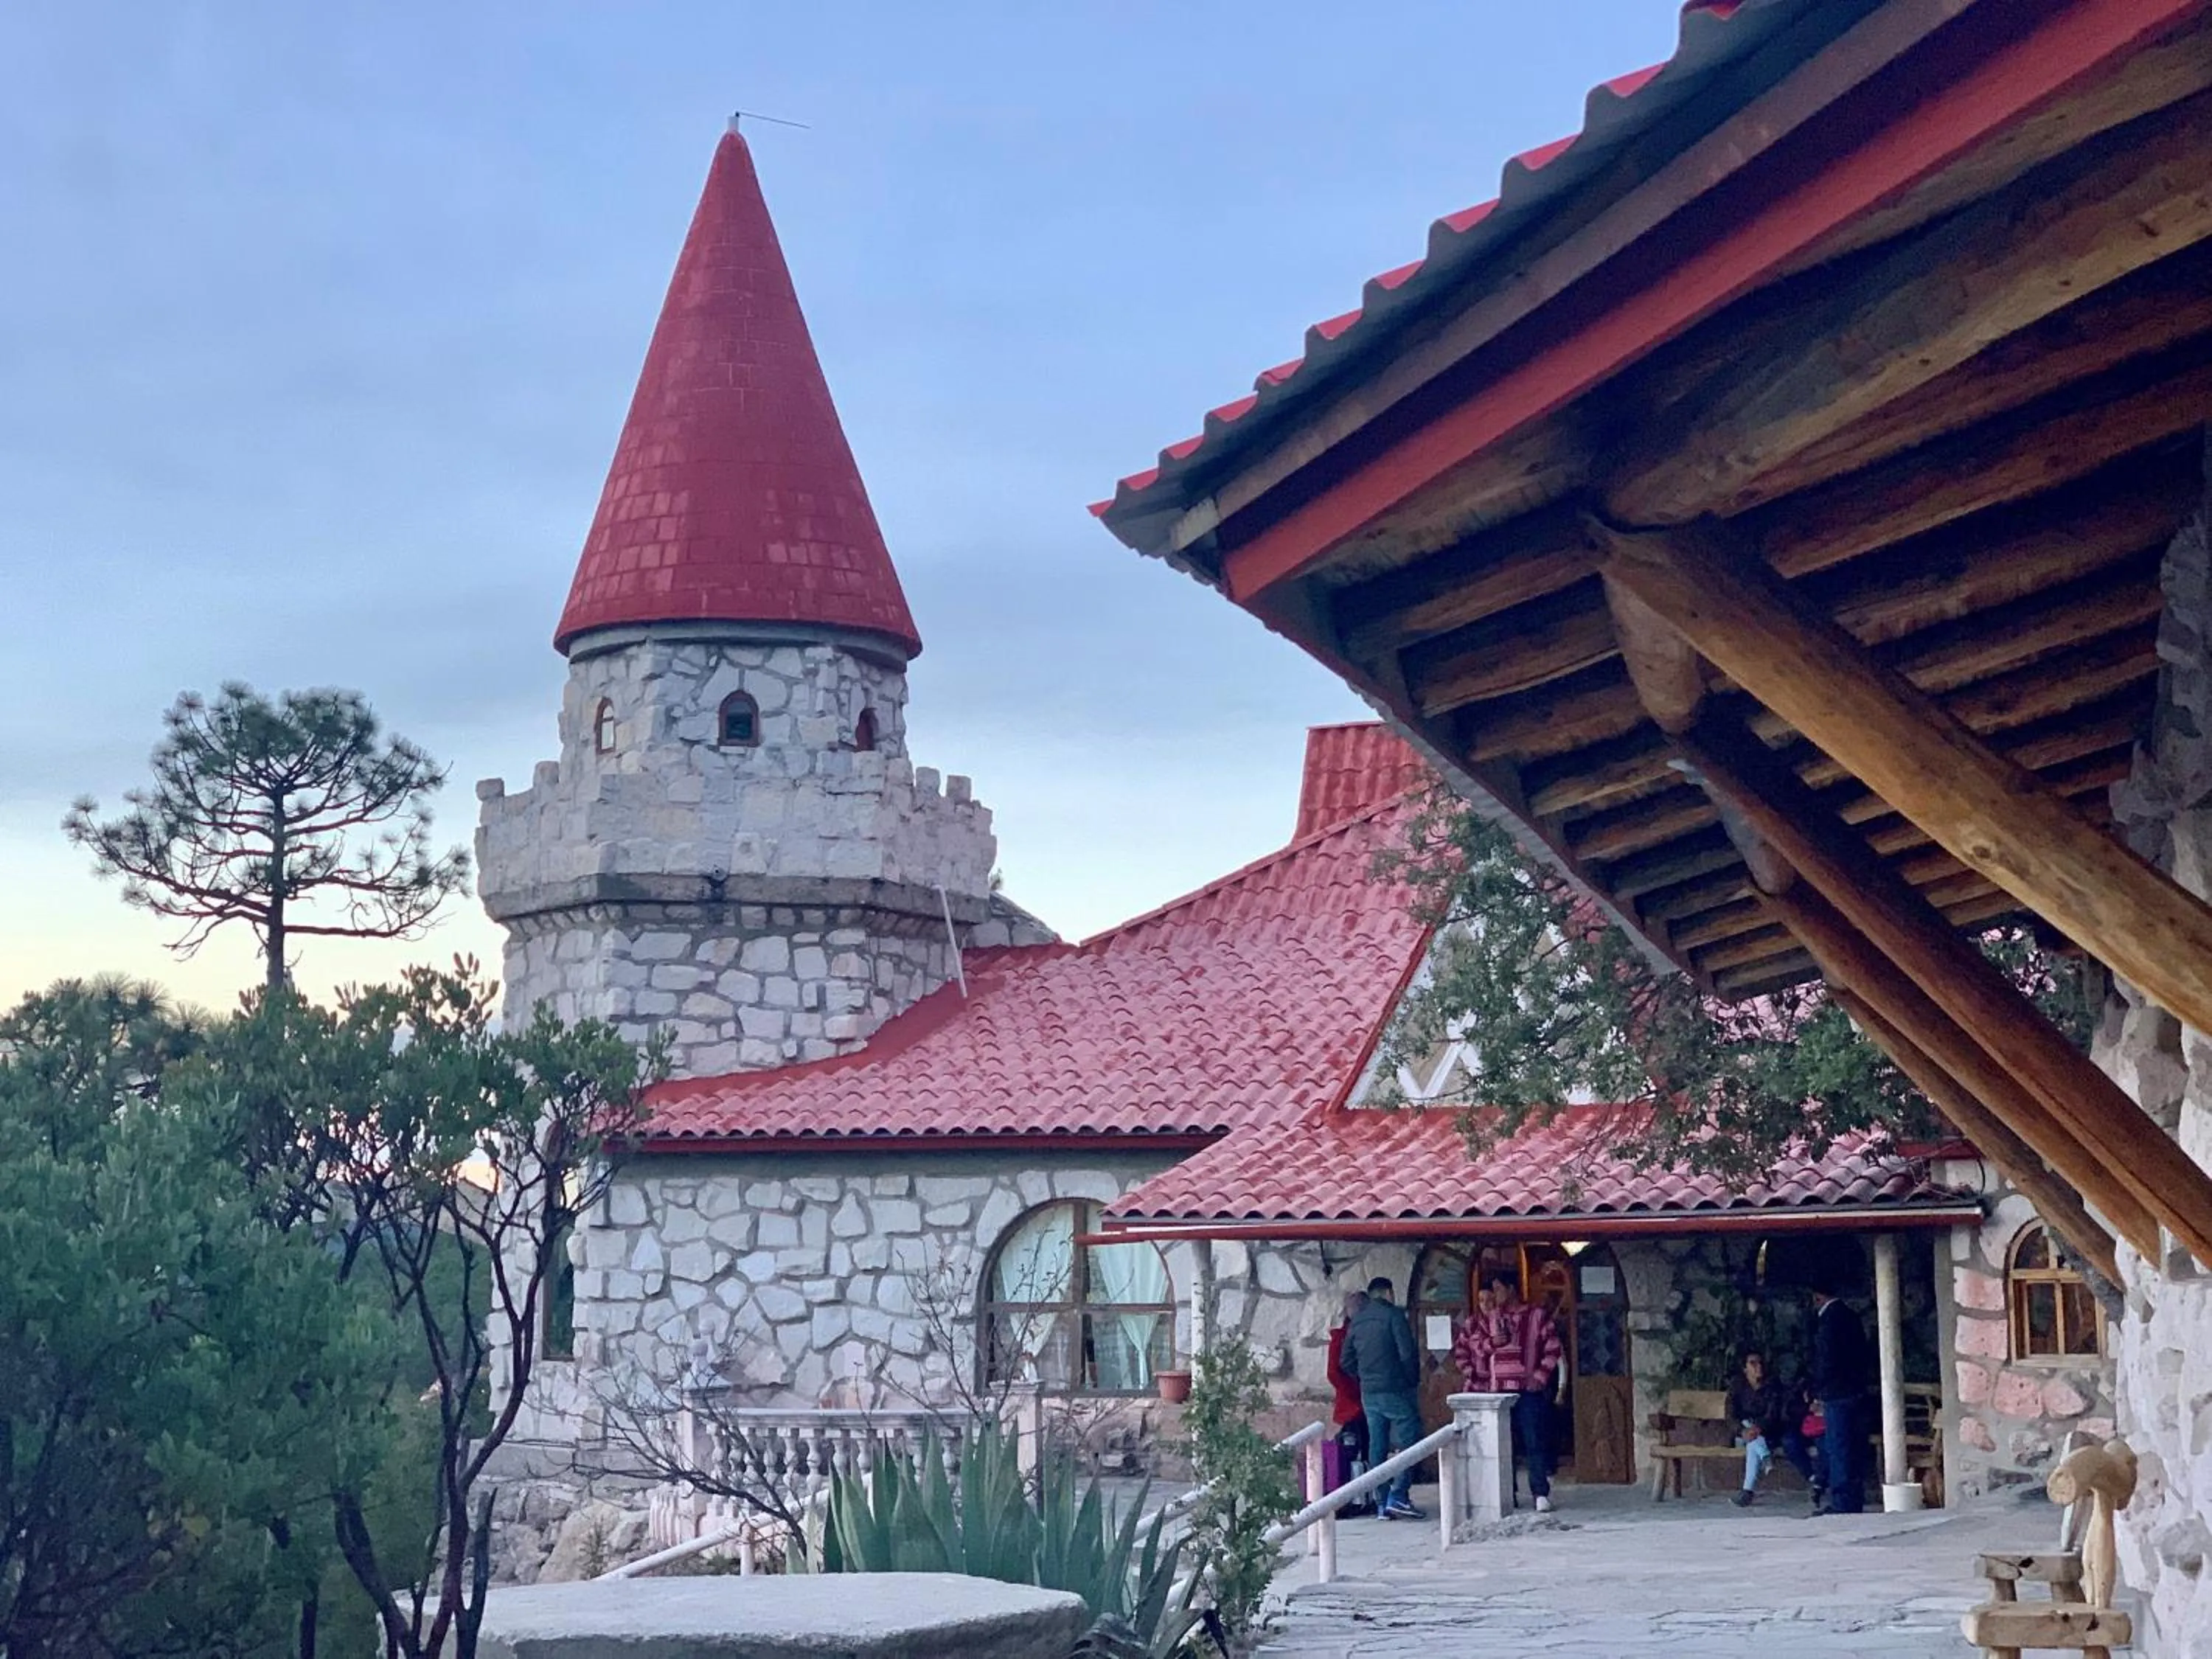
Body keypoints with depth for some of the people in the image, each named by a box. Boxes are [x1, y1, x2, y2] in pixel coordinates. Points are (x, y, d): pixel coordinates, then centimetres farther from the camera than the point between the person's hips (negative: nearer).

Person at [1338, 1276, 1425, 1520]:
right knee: (1410, 1441, -3)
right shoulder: (1393, 1315, -7)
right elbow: (1408, 1353, -13)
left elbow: (1346, 1361, 14)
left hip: (1368, 1393, 6)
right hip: (1396, 1390, -6)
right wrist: (1413, 1380, 0)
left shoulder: (1356, 1321, 13)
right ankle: (1398, 1497, -13)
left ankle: (1382, 1503, 7)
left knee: (1377, 1446, 8)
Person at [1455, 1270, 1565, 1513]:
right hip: (1496, 1391, 3)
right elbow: (1462, 1348, 12)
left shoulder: (1538, 1316, 3)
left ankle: (1541, 1495, -5)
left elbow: (1554, 1349, 1)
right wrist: (1491, 1342, -5)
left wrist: (1540, 1376, -9)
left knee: (1535, 1444, -6)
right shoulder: (1488, 1318, 13)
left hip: (1528, 1391, -3)